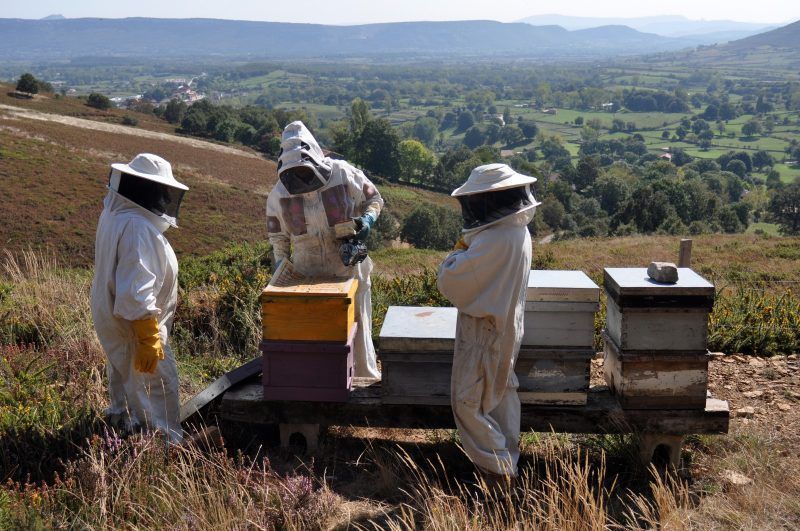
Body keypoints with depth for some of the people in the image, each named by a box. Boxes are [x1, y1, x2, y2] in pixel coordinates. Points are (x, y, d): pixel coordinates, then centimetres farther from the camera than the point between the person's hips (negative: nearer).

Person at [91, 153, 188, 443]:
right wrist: (148, 339, -28)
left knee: (124, 381, 26)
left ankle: (122, 423, 43)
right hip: (133, 325, -10)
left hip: (113, 319, 10)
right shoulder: (137, 227, -28)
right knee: (157, 386, -1)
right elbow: (136, 293, -31)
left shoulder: (114, 215, 3)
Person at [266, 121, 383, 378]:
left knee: (357, 328, 10)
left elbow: (374, 199, 4)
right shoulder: (280, 193, -5)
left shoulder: (344, 174, -11)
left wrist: (367, 220, -16)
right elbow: (278, 240, 3)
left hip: (349, 270, -1)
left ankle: (367, 380, 26)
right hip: (307, 276, 1)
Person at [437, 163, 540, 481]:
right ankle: (507, 460, 30)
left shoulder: (495, 240, -28)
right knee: (501, 394, 19)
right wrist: (470, 248, 1)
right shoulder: (519, 231, 3)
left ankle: (495, 467, 8)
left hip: (484, 333, -10)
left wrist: (459, 251, -9)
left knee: (468, 402, 2)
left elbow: (449, 280, -26)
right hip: (506, 328, 10)